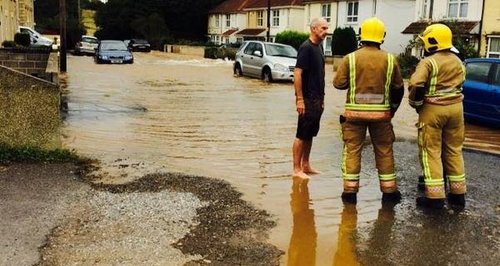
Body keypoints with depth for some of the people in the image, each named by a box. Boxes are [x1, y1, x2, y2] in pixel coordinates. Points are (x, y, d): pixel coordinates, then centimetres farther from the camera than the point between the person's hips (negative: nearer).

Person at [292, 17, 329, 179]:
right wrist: (299, 99, -22)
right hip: (307, 99, -9)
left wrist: (322, 97, 18)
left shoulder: (319, 46, 12)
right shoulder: (306, 47, -14)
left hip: (317, 99, 9)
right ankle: (296, 169, 5)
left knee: (310, 134, 15)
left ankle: (305, 166, 25)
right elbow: (297, 73, -19)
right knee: (302, 135, -2)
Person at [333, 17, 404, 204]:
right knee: (384, 152, 12)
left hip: (355, 112, -1)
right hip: (381, 113, 1)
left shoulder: (350, 58, -7)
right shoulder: (390, 59, -2)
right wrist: (393, 108, 20)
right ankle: (389, 191, 19)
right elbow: (398, 88, 5)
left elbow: (338, 83, -5)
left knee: (352, 150, 7)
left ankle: (350, 190, 8)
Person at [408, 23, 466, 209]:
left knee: (431, 151, 1)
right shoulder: (458, 62, 11)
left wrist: (416, 103, -7)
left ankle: (435, 196, -2)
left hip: (433, 109, -6)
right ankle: (458, 194, 21)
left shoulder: (428, 62, -12)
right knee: (454, 150, 15)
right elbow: (460, 83, 9)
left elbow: (416, 85, -23)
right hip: (456, 107, 6)